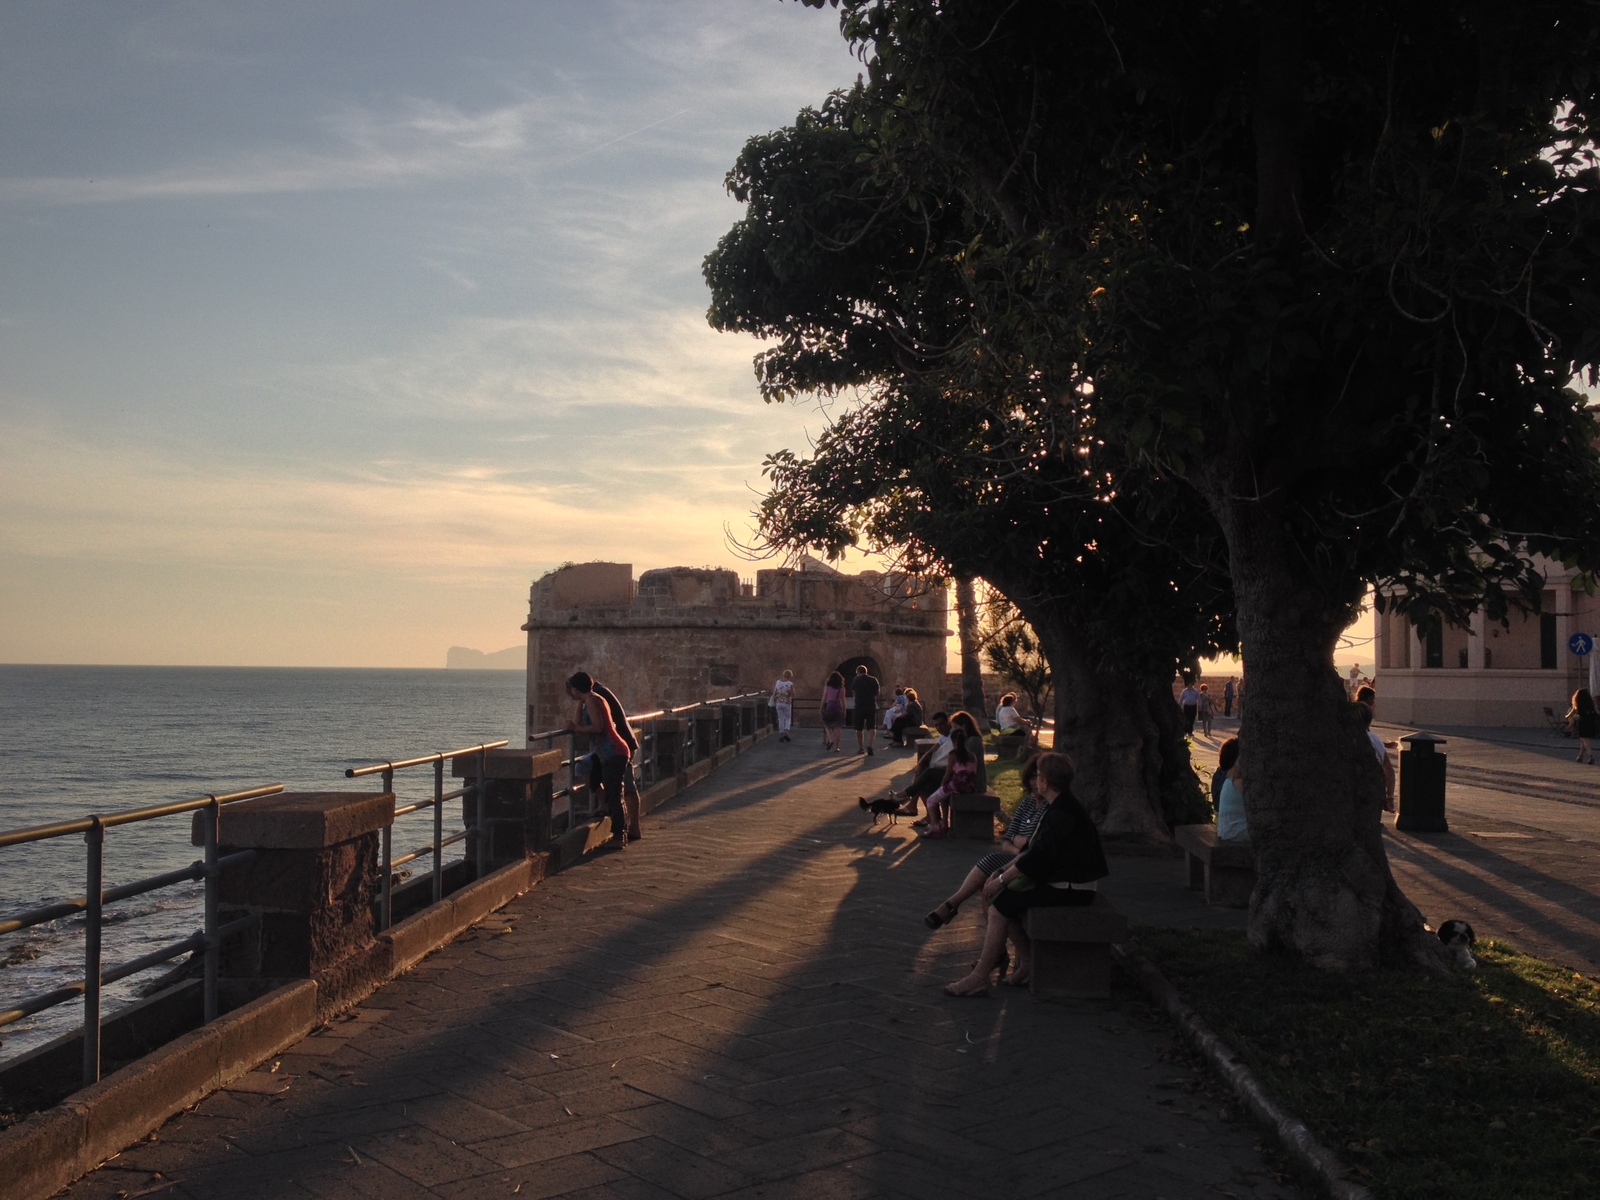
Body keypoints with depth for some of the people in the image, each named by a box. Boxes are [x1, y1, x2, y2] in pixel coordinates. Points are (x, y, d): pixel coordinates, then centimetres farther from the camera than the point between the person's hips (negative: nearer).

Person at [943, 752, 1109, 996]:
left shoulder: (1063, 814, -21)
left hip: (1069, 891, -10)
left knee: (1000, 907, -14)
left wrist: (1002, 880, -14)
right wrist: (1002, 871, 9)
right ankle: (1026, 962, 9)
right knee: (1000, 899, 6)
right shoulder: (1061, 807, 13)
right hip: (1059, 882, 10)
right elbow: (1034, 850, 16)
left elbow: (1037, 858, -23)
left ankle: (979, 979, -9)